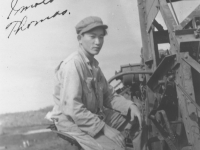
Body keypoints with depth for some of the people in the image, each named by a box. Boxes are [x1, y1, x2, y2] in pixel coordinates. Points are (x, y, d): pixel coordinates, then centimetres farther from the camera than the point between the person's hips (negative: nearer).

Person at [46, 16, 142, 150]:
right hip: (73, 122, -9)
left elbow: (108, 95, 12)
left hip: (93, 117, 9)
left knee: (134, 119, 4)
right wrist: (104, 128, -26)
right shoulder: (73, 64, -20)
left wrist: (129, 106, -6)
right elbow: (71, 108, -28)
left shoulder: (93, 64, 10)